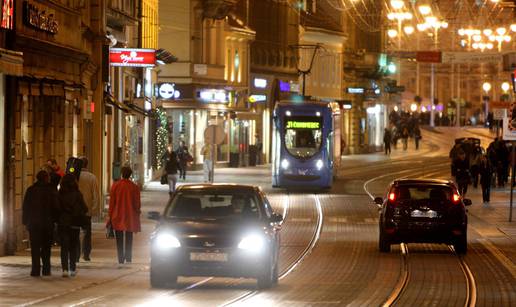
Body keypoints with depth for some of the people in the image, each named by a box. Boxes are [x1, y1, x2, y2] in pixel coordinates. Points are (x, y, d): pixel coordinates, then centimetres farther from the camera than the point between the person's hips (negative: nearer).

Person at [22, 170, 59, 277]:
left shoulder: (30, 190, 0)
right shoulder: (51, 191, -4)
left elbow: (25, 207, 1)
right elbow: (56, 207, -5)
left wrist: (25, 221, 6)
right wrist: (54, 219, 4)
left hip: (33, 224, 0)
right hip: (48, 223, 0)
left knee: (35, 248, 2)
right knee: (46, 248, 10)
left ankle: (36, 270, -5)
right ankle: (46, 270, 8)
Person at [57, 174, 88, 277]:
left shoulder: (59, 195, -7)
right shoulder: (77, 194, -9)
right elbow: (84, 209, -4)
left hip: (62, 223, 0)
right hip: (74, 224, 0)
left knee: (64, 247, 2)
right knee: (73, 246, 14)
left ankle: (64, 268, -12)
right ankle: (72, 269, 19)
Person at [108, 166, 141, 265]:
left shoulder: (115, 186, -7)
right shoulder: (134, 187, -7)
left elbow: (112, 202, -4)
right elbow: (137, 203, -2)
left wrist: (110, 216, 2)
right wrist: (138, 211, 18)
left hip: (117, 216, -1)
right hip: (130, 216, 1)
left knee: (119, 239, 6)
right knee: (129, 238, 13)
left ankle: (121, 259, 2)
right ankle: (128, 258, 12)